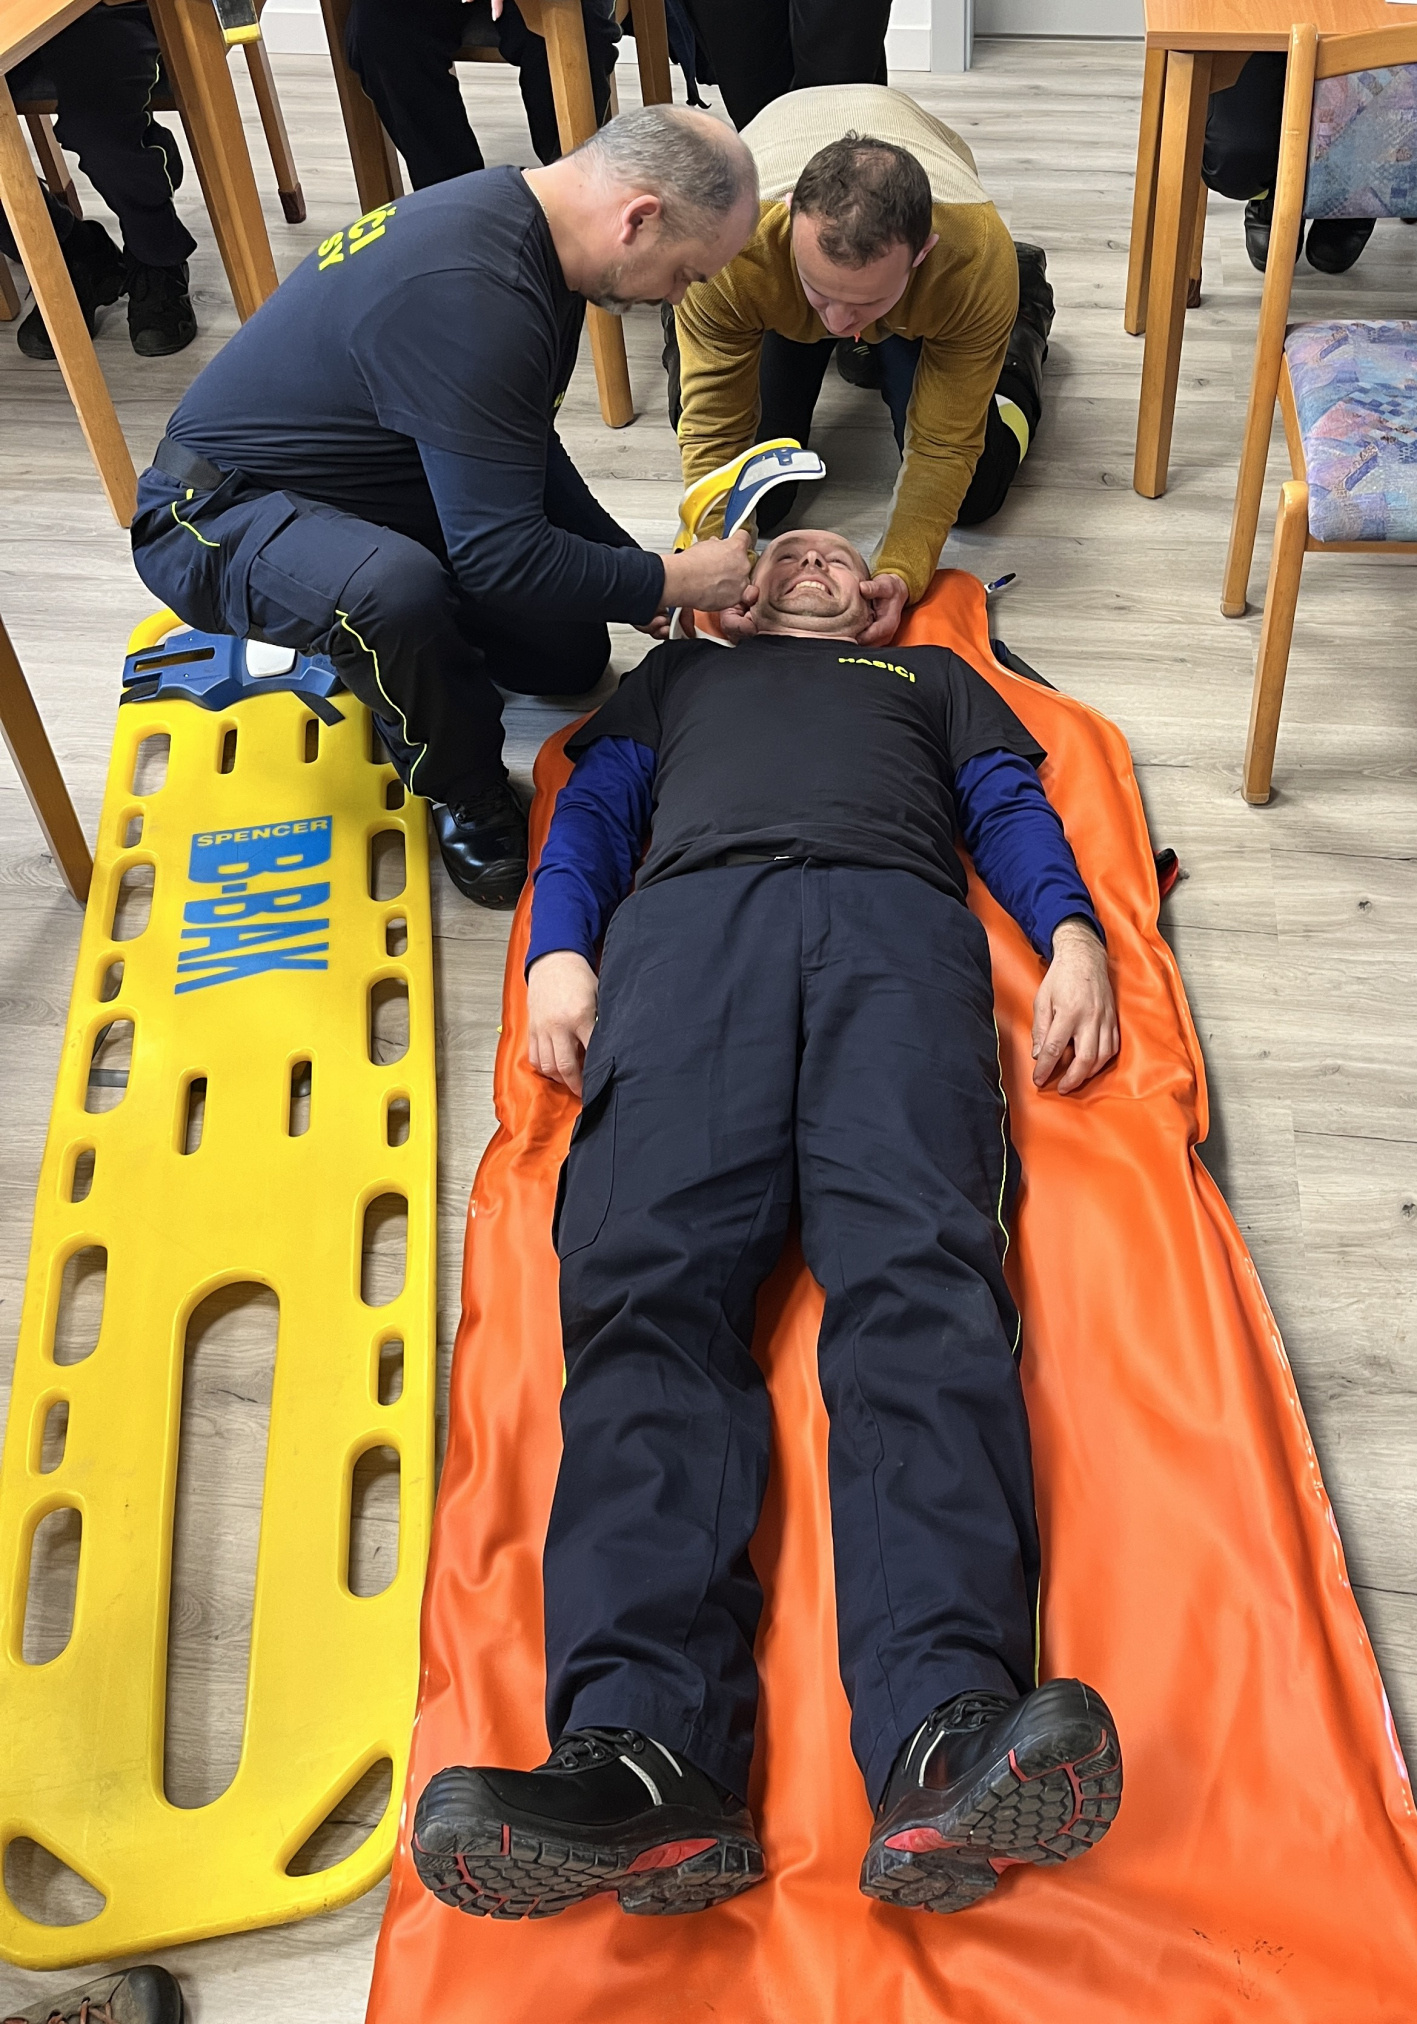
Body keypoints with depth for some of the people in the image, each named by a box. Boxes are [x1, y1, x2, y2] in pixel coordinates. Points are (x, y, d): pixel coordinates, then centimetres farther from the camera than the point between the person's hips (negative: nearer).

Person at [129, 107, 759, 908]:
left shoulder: (519, 217, -1)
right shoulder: (468, 298, -34)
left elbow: (524, 454, 12)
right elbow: (501, 553, -33)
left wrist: (638, 573, 4)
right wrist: (672, 581, -19)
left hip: (366, 486, 9)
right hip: (221, 513, -9)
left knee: (569, 656, 8)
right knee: (394, 592, -41)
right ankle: (467, 795, -13)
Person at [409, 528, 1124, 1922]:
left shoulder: (930, 676, 42)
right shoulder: (677, 676, 42)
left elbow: (1012, 811, 26)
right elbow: (592, 811, 26)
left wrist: (1073, 937, 2)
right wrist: (560, 952, 3)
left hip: (893, 919, 0)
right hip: (690, 917, 1)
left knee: (918, 1271, -30)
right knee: (649, 1274, -29)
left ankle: (947, 1739, -48)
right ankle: (641, 1748, -44)